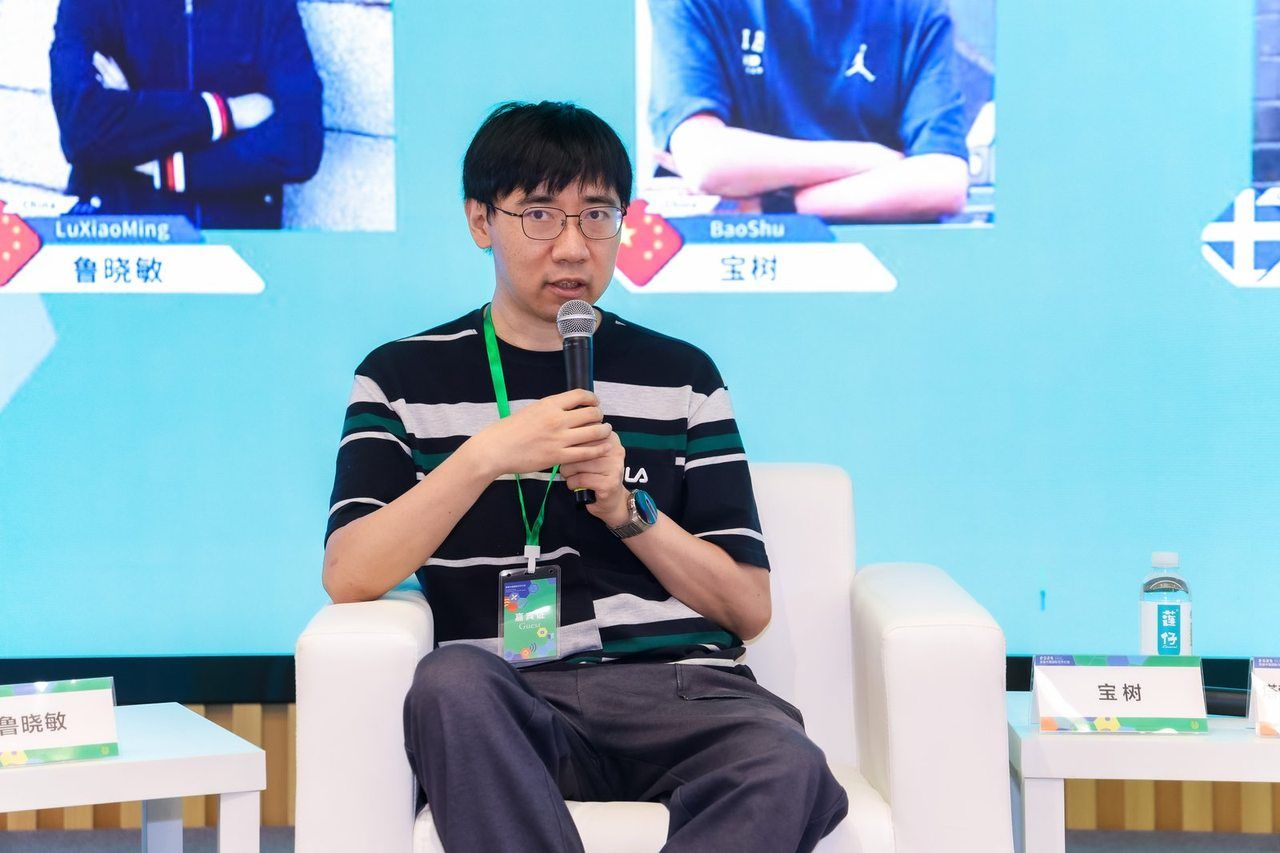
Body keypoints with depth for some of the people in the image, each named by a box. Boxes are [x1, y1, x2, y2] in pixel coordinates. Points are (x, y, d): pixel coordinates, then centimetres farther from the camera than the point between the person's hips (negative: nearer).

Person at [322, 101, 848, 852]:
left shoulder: (681, 375, 16)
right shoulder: (403, 377, 13)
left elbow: (749, 607, 12)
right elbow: (349, 578, -2)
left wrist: (626, 507, -3)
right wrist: (485, 457, -12)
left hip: (679, 685, 1)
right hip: (512, 701, -1)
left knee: (786, 770, -34)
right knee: (451, 681, -37)